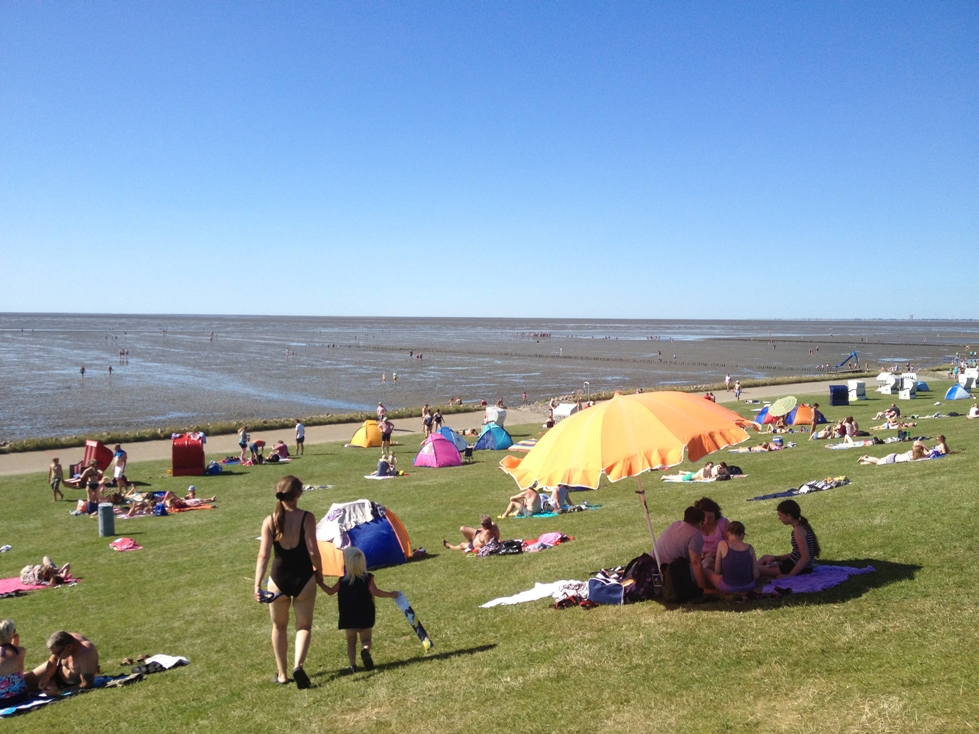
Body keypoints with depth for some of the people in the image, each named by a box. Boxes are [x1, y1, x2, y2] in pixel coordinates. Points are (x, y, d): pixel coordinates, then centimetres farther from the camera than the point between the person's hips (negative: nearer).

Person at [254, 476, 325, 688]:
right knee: (304, 626, 14)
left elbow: (263, 555, -12)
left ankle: (281, 674, 29)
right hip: (304, 579, -2)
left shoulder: (269, 521, -7)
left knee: (279, 627, 22)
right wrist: (319, 572, 4)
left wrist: (257, 584, -13)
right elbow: (313, 552, -13)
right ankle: (298, 665, -10)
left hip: (279, 580, 2)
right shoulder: (307, 518, -12)